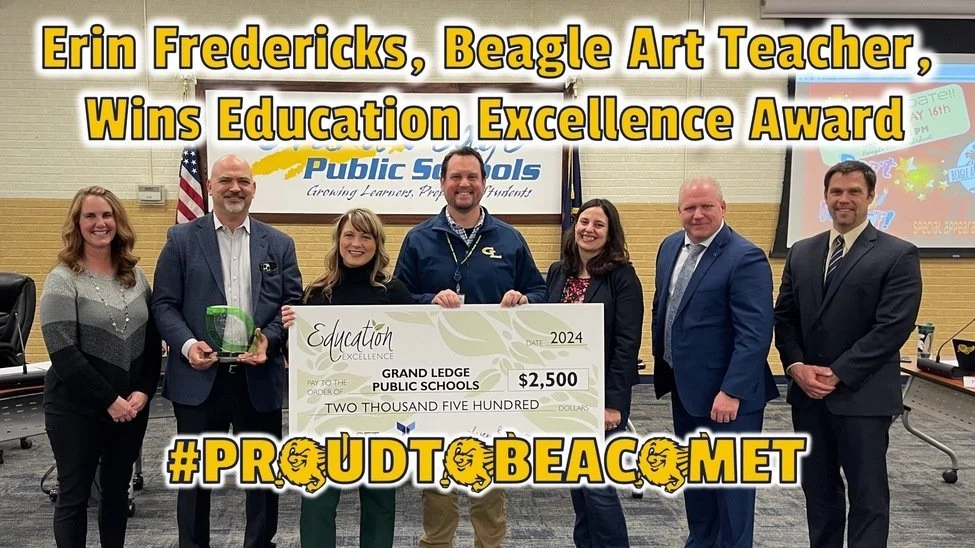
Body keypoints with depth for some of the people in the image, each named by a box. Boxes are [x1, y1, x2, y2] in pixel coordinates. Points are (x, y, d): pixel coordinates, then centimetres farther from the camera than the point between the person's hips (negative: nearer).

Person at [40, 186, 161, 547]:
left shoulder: (134, 275, 6)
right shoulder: (62, 280, -9)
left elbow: (152, 339, 6)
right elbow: (64, 354, -16)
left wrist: (144, 391, -6)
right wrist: (109, 400, -17)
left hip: (131, 405, 4)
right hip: (77, 409, -4)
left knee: (117, 489, 15)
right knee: (75, 494, 7)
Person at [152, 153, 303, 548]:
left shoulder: (279, 244, 8)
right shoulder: (182, 239, 3)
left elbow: (293, 304, 4)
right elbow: (163, 303, 0)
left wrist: (270, 338, -14)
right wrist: (187, 344, -17)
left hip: (259, 378, 1)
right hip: (199, 377, -1)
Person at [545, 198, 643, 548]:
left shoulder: (621, 276, -10)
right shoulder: (558, 272, 6)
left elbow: (627, 344, -14)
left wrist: (613, 401, -17)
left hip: (601, 393, -5)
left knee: (597, 483, -5)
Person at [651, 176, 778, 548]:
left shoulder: (745, 258, -18)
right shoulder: (670, 247, 6)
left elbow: (755, 334, -23)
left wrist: (731, 391, -26)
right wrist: (661, 363, 16)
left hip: (725, 393, -8)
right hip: (684, 385, 8)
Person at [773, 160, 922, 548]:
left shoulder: (898, 255, -6)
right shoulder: (801, 253, 10)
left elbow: (893, 328, -14)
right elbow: (784, 317, 9)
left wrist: (837, 374, -16)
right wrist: (797, 367, -7)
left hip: (862, 397, -5)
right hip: (808, 394, 5)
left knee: (867, 494, 5)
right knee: (818, 489, 15)